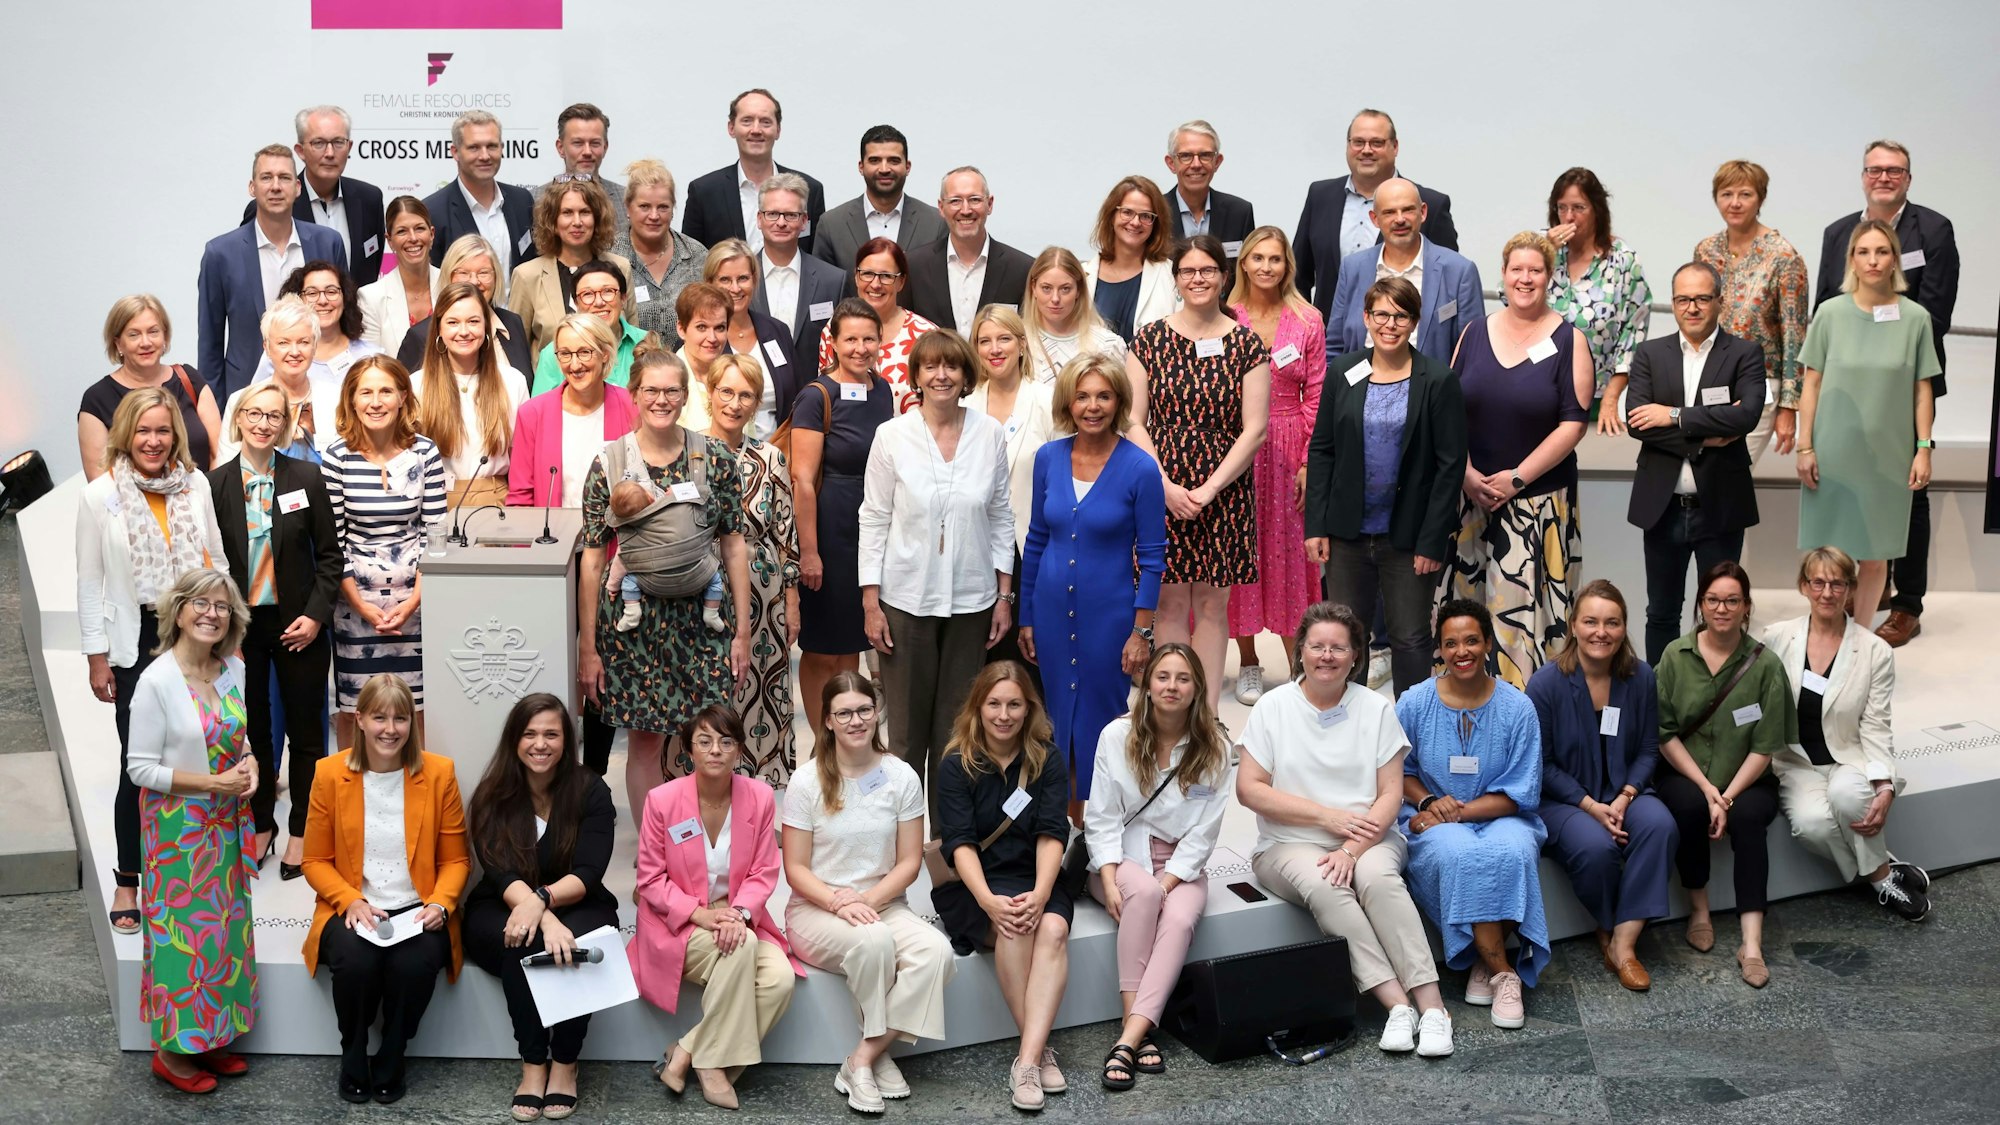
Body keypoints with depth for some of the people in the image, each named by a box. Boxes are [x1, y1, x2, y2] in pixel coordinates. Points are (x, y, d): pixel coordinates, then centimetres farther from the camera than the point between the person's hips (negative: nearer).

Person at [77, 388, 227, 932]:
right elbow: (90, 583, -1)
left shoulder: (195, 484, 3)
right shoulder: (99, 495, -4)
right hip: (135, 643, -2)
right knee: (139, 764, 0)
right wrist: (96, 658, -3)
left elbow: (216, 557, 11)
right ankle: (128, 879, 16)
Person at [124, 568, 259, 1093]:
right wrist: (210, 783, -20)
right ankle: (173, 1048, 17)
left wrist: (249, 764, -6)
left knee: (226, 926, 13)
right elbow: (140, 769, -15)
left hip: (226, 824, 6)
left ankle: (211, 1037, 27)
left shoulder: (234, 670, 1)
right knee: (184, 930, 2)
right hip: (178, 827, -6)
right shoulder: (156, 680, -17)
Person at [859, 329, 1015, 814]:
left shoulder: (990, 434, 1)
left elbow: (1001, 517, 7)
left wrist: (1004, 595, 5)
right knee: (907, 723, 4)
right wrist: (870, 602, -5)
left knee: (957, 721, 9)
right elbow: (874, 519, -1)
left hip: (972, 600, 2)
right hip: (906, 598, -1)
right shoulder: (892, 435, -4)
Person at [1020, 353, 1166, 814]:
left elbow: (1152, 556, -7)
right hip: (1052, 611, 4)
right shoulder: (1048, 457, 0)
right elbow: (1035, 541, 8)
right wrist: (1026, 617, 9)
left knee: (1099, 718, 6)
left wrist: (1141, 631, -9)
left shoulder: (1139, 468, -11)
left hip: (1108, 614, -3)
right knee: (1054, 714, 12)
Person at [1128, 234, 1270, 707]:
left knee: (1213, 605, 5)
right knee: (1170, 604, 3)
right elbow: (1133, 422, 0)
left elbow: (1254, 429, -3)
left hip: (1224, 494, 0)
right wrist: (1166, 485, -11)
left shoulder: (1247, 344, 1)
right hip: (1161, 492, 0)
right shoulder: (1149, 340, 3)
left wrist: (1209, 489, -11)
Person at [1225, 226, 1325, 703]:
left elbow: (1316, 396, 1)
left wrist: (1309, 463, -5)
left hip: (1287, 450, 0)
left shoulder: (1308, 320, 2)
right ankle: (1247, 664, 16)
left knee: (1290, 553, 3)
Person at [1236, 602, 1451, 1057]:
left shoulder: (1376, 709, 5)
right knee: (1322, 885, -33)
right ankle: (1397, 1004, -34)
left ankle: (1431, 1004, -33)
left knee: (1378, 877, -32)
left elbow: (1391, 794, -1)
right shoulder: (1273, 707, 2)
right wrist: (1328, 817, -11)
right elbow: (1249, 789, -5)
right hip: (1290, 845, -1)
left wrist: (1352, 849, -17)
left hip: (1368, 840, 1)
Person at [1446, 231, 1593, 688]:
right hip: (1471, 493, 3)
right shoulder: (1475, 332, 8)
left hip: (1538, 500, -3)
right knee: (1465, 599, 5)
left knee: (1523, 604, -4)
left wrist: (1516, 478, -13)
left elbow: (1574, 423, -7)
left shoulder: (1568, 340, -2)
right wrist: (1467, 474, -7)